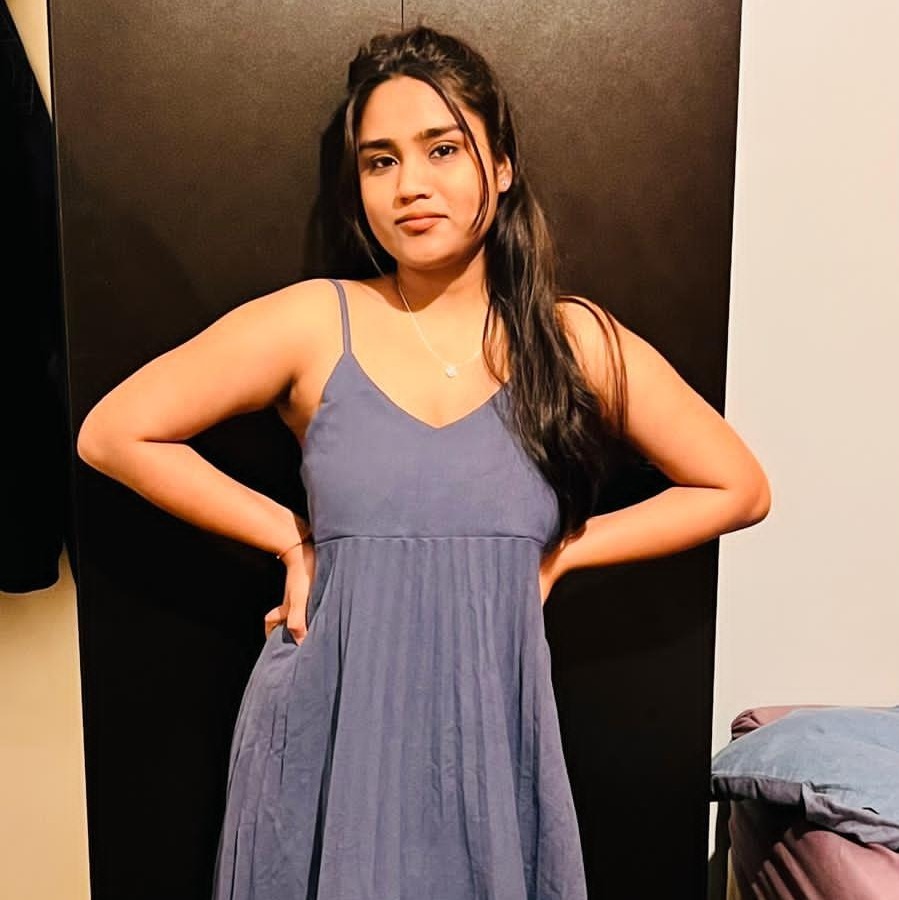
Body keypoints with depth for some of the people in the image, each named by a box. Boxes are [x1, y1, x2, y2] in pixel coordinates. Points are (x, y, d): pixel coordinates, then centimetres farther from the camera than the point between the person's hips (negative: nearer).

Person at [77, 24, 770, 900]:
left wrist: (558, 550, -2)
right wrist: (292, 537, -3)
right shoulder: (311, 322, -6)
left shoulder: (576, 342, -3)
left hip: (490, 734, 1)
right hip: (330, 733, 0)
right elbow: (113, 434, -1)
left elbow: (739, 488, 4)